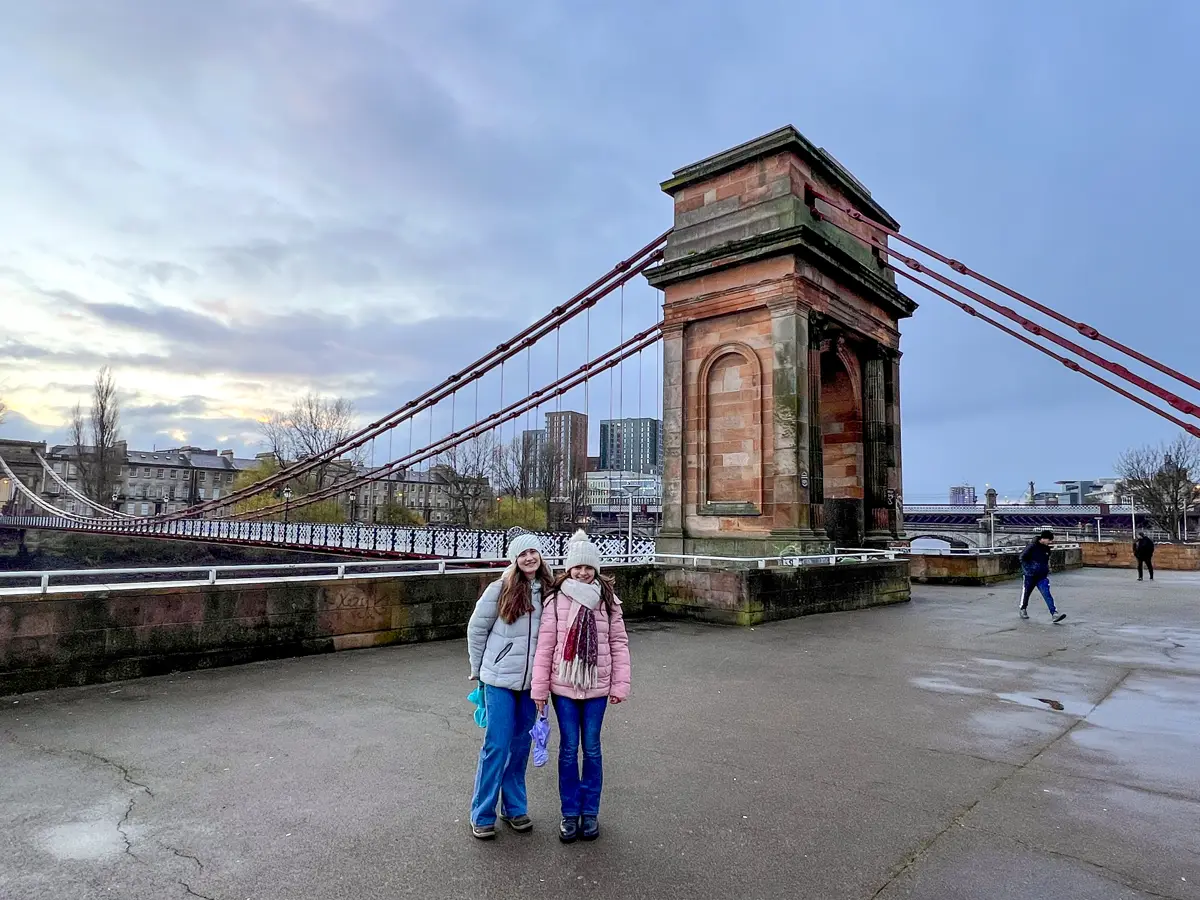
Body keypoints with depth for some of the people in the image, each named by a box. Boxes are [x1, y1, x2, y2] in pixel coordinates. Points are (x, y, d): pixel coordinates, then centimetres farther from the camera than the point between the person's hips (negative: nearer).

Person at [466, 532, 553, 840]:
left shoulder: (549, 592, -2)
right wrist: (478, 669, 5)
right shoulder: (501, 589, -10)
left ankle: (515, 808, 30)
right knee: (497, 746, 1)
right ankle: (482, 815, 17)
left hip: (532, 681, 3)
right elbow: (476, 629, -1)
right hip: (500, 680, -3)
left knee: (521, 745, 14)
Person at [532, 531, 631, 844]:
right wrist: (539, 688, -5)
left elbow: (619, 643, 1)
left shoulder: (607, 600, -2)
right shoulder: (556, 600, -6)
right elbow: (545, 645, -5)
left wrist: (620, 684, -3)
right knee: (569, 748, 9)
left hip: (596, 687, 1)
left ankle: (590, 812, 27)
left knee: (592, 748, 11)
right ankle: (569, 813, 25)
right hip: (563, 686, -1)